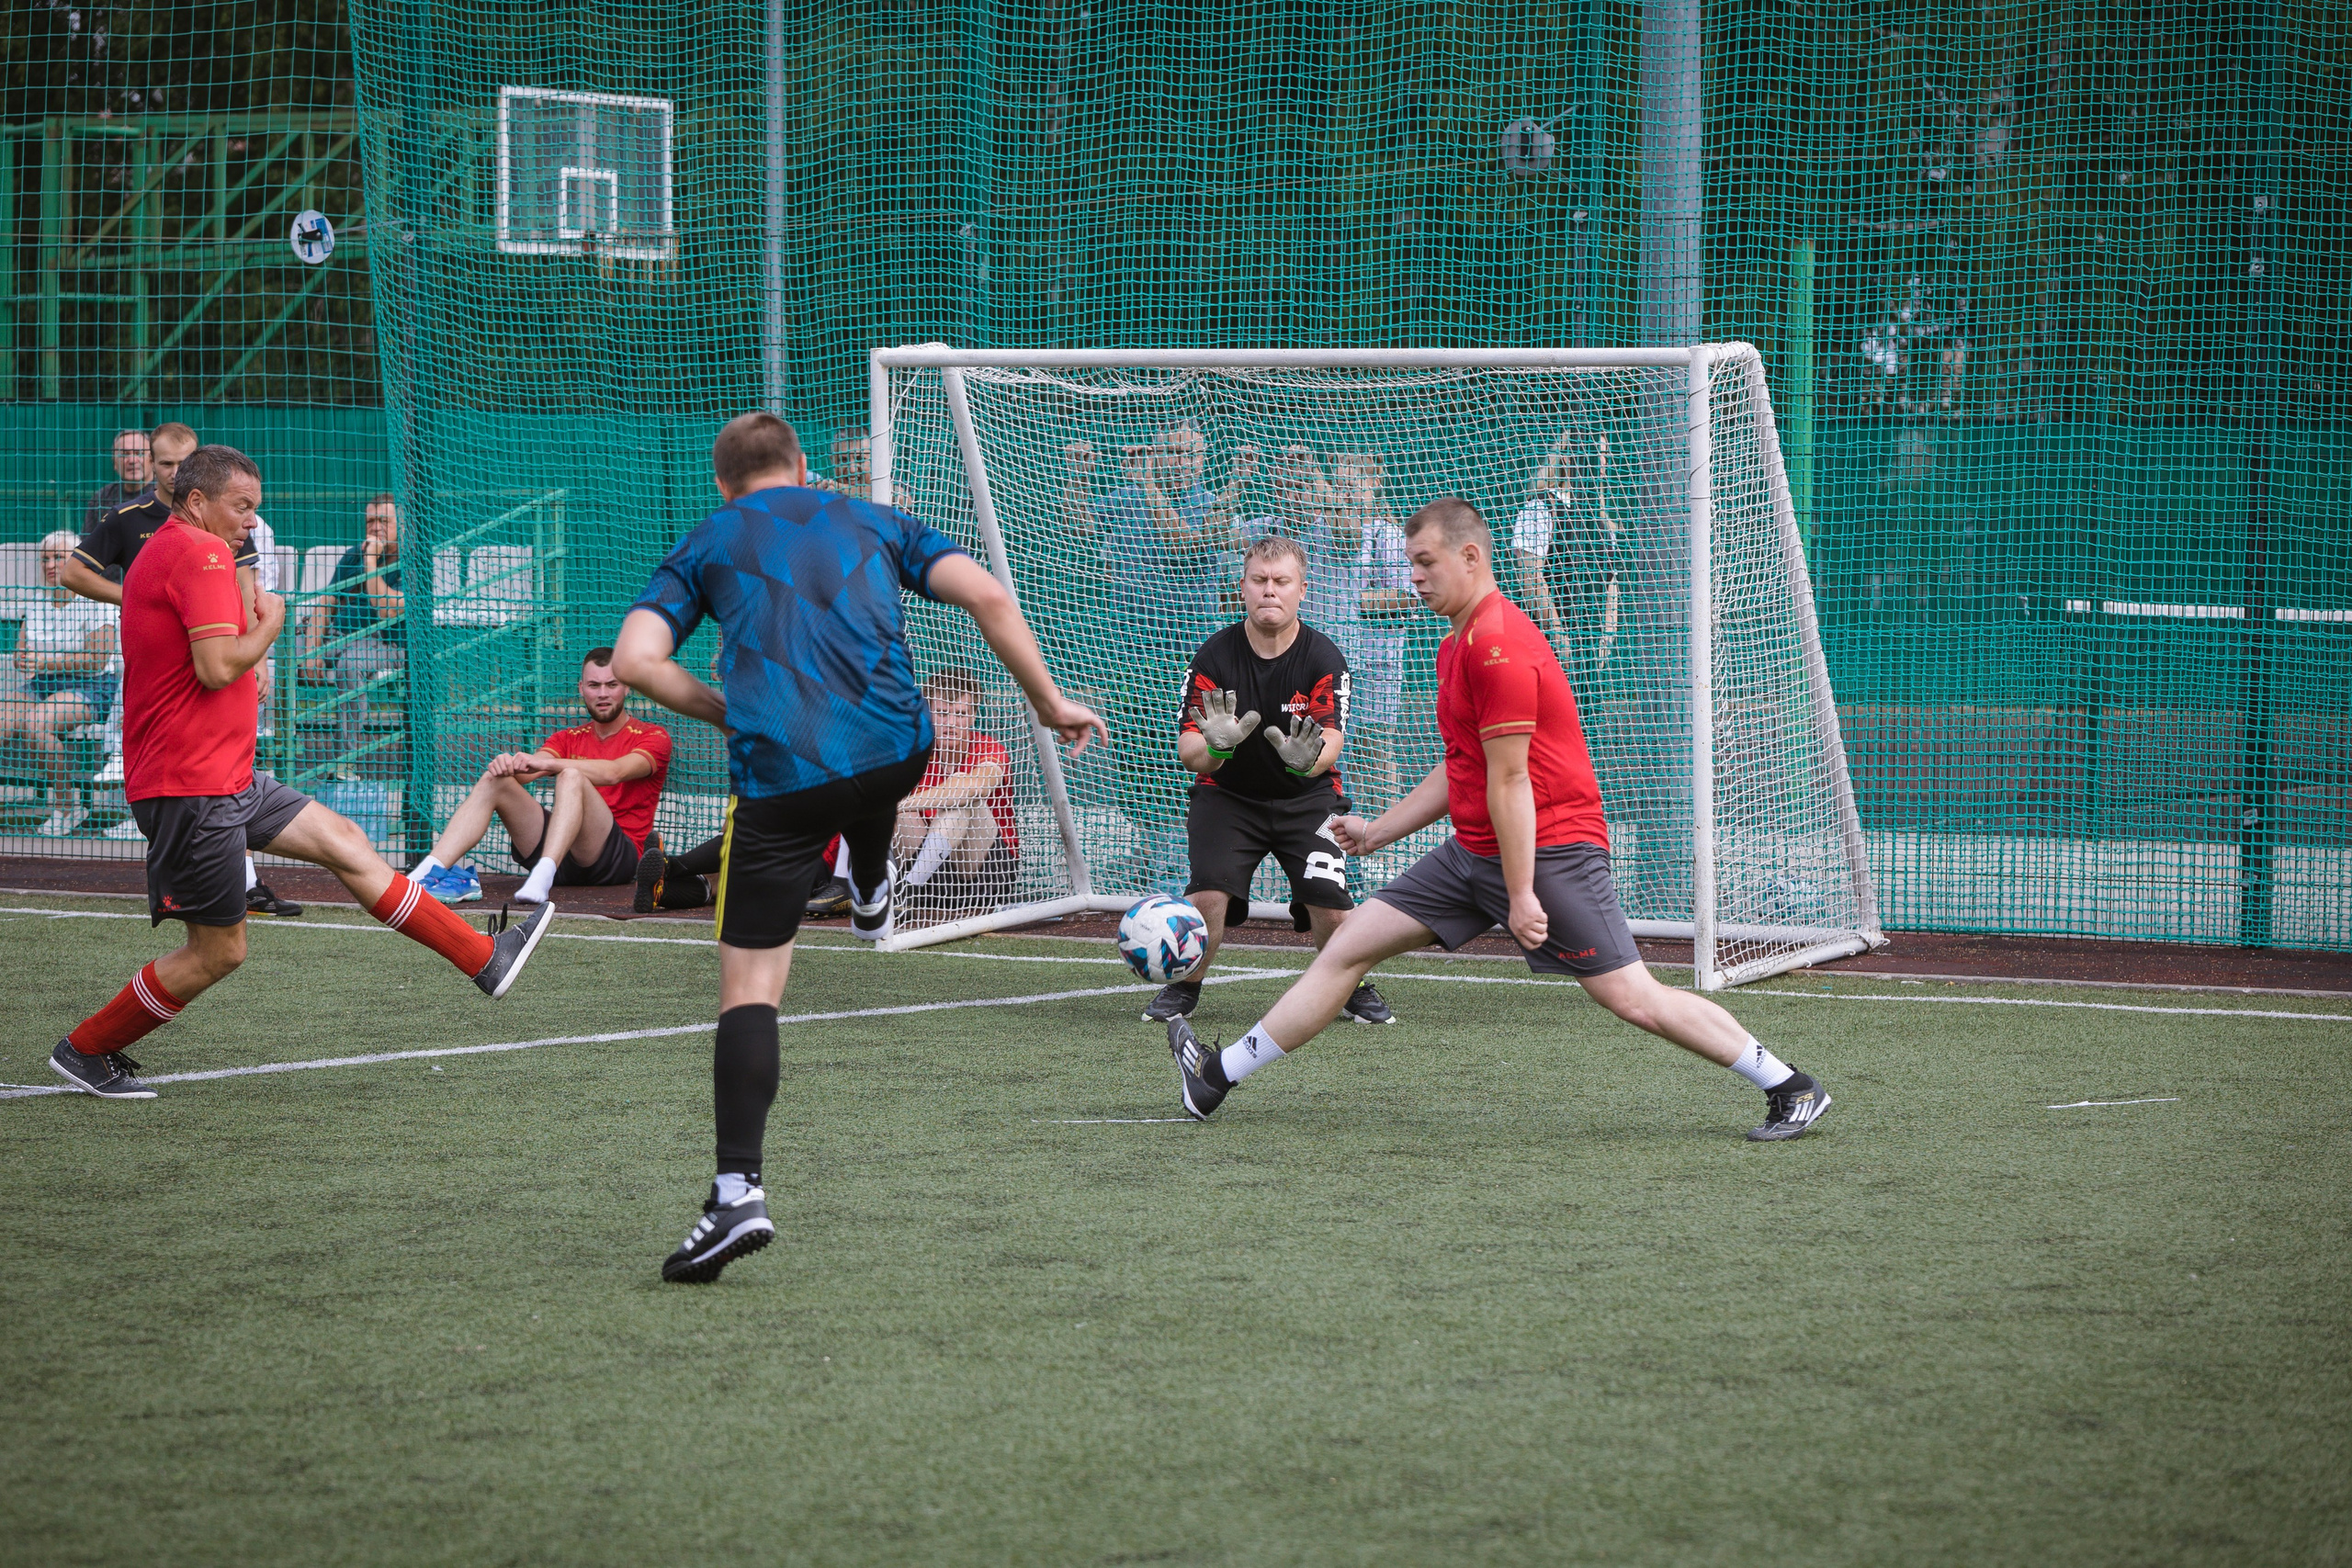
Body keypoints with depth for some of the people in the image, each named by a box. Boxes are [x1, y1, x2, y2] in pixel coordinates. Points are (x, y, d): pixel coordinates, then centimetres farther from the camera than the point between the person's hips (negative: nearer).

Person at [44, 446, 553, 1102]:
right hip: (192, 784, -11)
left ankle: (485, 957, 9)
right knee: (219, 951, -2)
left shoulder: (161, 555, 17)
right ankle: (85, 1050, 10)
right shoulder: (202, 553, -16)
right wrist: (269, 624, -8)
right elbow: (217, 667, -26)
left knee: (344, 841, 8)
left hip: (227, 779, 11)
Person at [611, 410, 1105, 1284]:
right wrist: (1050, 704, 15)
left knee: (749, 989, -1)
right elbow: (985, 595, 7)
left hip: (778, 776, -3)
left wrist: (725, 715, 14)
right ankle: (871, 893, 64)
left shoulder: (706, 545, 16)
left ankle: (738, 1193, -15)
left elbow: (634, 660, 1)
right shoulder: (870, 522, 20)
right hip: (895, 753, 3)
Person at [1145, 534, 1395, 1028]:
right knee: (1208, 895, -21)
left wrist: (1308, 760, -47)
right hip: (1227, 796, 0)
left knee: (1330, 908, -16)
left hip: (1307, 797, 0)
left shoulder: (1324, 658, -12)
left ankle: (1354, 988, 13)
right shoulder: (1214, 658, -12)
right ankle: (1183, 988, 5)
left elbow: (1331, 741, -22)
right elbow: (1187, 750, -15)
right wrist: (1214, 748, -40)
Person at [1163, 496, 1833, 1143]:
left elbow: (1509, 781, -20)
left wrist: (1521, 895, -20)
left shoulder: (1496, 645, -18)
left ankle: (1792, 1089, -3)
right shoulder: (1458, 645, 15)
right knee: (1348, 946, 5)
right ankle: (1217, 1077, 7)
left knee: (1632, 998, -12)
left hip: (1548, 848, -10)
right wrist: (1379, 831, 26)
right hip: (1475, 849, 10)